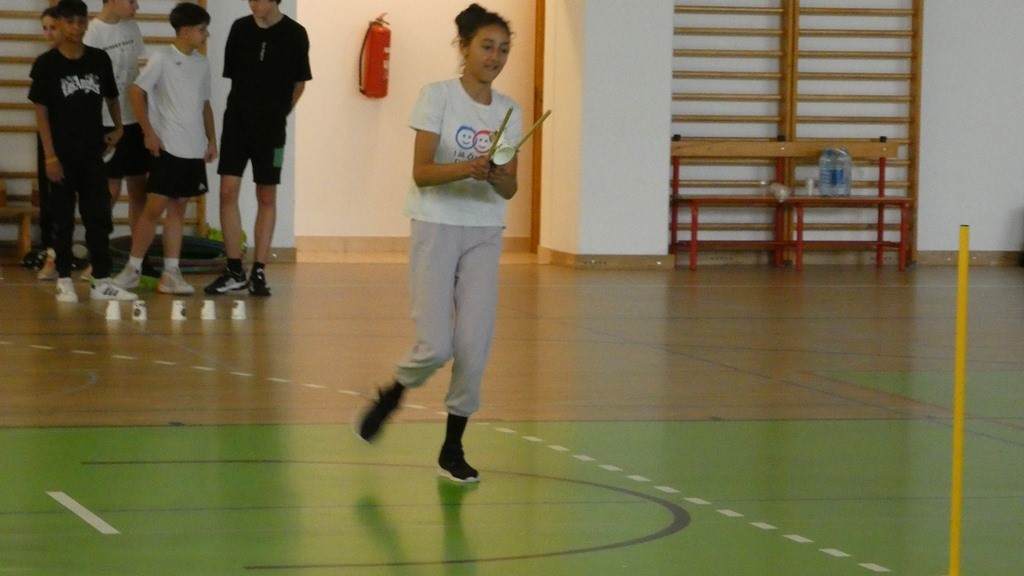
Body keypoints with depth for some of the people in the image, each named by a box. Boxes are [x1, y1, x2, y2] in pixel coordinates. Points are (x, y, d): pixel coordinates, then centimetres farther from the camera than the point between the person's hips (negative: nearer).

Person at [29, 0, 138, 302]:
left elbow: (111, 97, 19)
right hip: (62, 155, -3)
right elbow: (41, 111, -7)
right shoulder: (47, 64, -6)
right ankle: (64, 281, 11)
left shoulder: (99, 59, 3)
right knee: (64, 219, 3)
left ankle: (102, 282, 8)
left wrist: (118, 128, 7)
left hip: (93, 153, 3)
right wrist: (49, 155, -11)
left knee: (99, 218, 3)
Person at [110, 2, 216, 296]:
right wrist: (149, 133, -12)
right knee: (154, 207, -6)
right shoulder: (162, 59, -7)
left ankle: (171, 272, 10)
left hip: (194, 150, 6)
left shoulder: (202, 64, 12)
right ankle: (133, 267, 4)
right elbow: (136, 93, -9)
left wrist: (211, 139, 13)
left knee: (178, 209, 8)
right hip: (167, 148, -6)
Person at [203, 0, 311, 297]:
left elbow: (299, 83, 4)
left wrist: (278, 114, 8)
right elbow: (232, 74, 10)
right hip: (236, 123, 2)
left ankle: (258, 272, 9)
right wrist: (246, 109, 8)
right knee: (228, 192, -4)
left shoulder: (294, 34, -5)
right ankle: (234, 270, 4)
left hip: (271, 128, -2)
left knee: (267, 197, 4)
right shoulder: (240, 28, 1)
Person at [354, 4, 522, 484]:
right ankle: (391, 395, 21)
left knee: (474, 345, -6)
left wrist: (498, 178, -19)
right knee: (436, 345, -12)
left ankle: (452, 448, 8)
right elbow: (421, 172, -13)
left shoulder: (508, 111, 6)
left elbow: (510, 189, 3)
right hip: (436, 228, -4)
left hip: (485, 234, 4)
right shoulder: (437, 97, -7)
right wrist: (465, 169, -31)